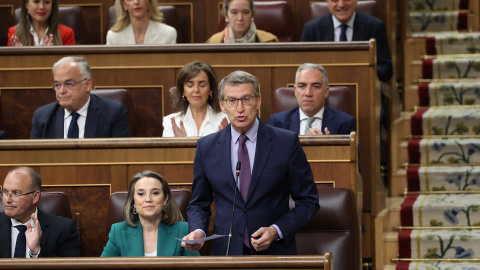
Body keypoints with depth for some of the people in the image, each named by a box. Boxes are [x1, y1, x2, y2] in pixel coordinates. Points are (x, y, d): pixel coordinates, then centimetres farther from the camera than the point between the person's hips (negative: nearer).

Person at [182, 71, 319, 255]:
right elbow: (199, 204, 15)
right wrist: (198, 231, -6)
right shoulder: (206, 147, 8)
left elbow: (308, 202, 4)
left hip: (274, 252, -3)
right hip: (226, 252, 3)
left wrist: (276, 231, -9)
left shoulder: (287, 142, 1)